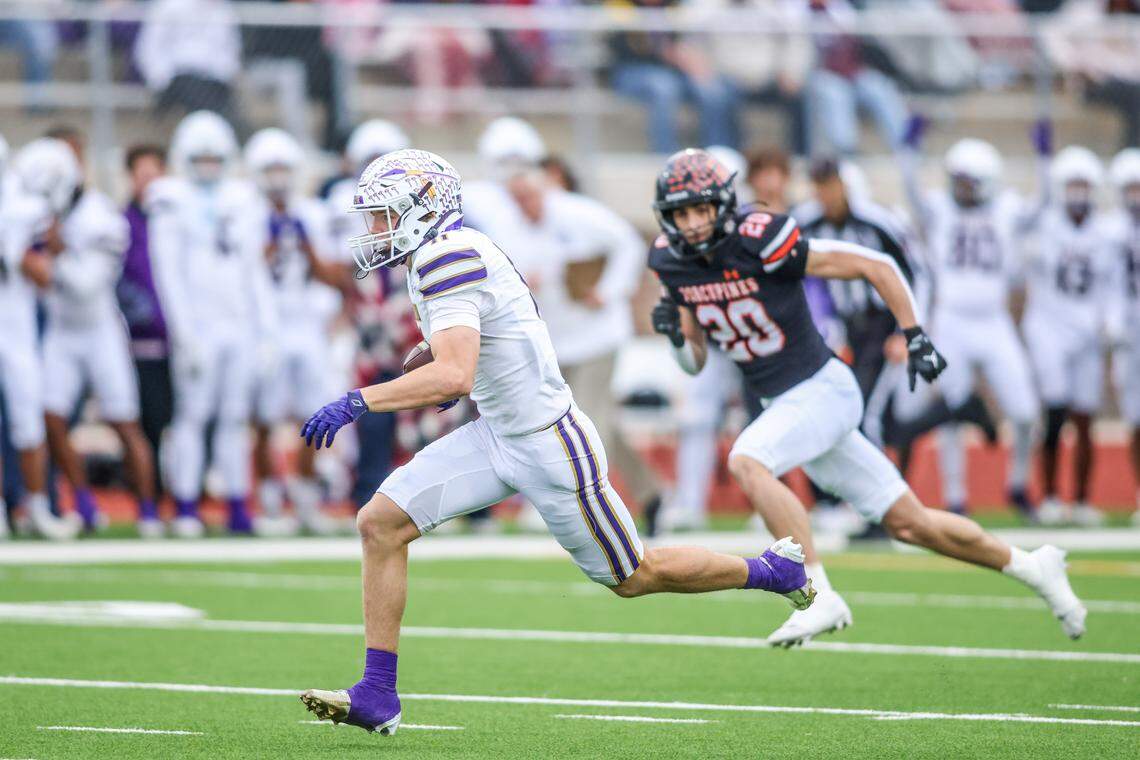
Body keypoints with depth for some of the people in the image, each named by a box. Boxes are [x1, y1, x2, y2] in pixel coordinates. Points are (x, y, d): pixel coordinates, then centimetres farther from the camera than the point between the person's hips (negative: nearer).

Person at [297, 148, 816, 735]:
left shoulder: (449, 259, -24)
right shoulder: (447, 254, 7)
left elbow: (453, 377, -36)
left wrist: (357, 402, -35)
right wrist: (438, 371, 12)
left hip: (548, 445, -9)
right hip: (497, 437, 9)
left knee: (635, 577, 8)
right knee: (379, 523, -4)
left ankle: (772, 569, 30)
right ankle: (377, 696, -1)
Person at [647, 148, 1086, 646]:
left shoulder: (761, 241, -21)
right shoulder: (673, 264, 0)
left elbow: (877, 267, -14)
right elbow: (695, 361, 10)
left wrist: (915, 337, -14)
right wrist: (675, 334, -11)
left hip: (823, 390, -7)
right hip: (780, 405, 7)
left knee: (747, 461, -30)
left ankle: (820, 598, -27)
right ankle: (1031, 569, 26)